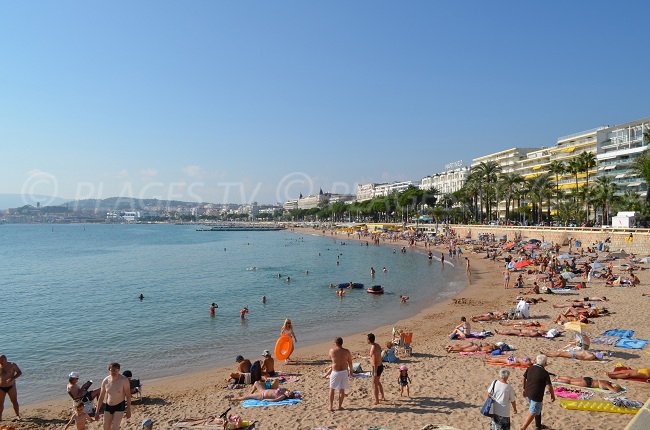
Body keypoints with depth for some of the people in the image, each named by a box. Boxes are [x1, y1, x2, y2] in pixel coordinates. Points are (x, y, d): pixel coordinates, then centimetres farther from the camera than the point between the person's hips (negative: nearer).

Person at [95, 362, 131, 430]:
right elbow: (101, 397, 4)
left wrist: (128, 410, -10)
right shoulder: (105, 381, -6)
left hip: (119, 406, -4)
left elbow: (128, 395, -10)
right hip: (108, 406, 4)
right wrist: (97, 412, 7)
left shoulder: (124, 380, -17)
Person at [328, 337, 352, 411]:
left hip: (335, 372, -1)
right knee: (342, 390, 12)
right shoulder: (346, 351, -6)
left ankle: (331, 406, 13)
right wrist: (351, 371, 16)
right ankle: (340, 406, 17)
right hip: (344, 372, 1)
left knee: (332, 389, 13)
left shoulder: (332, 350, -9)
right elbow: (350, 362, 3)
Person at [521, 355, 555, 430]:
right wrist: (552, 395, 2)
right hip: (536, 396, -7)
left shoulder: (530, 369, 1)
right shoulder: (545, 373, -17)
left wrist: (524, 389, 27)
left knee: (537, 409, 28)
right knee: (532, 413, -1)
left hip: (528, 393, 7)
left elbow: (524, 379, 12)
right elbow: (549, 386, -15)